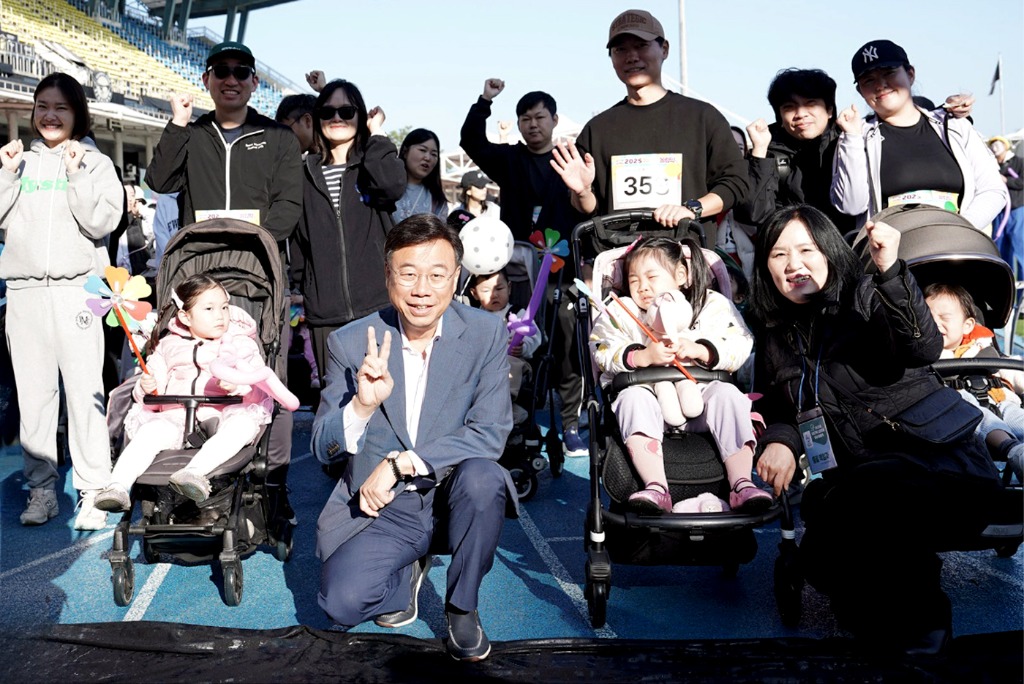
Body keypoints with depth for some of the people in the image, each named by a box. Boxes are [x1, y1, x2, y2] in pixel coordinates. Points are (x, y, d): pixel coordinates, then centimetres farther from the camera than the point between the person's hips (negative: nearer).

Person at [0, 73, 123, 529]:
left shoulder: (95, 162, 6)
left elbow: (102, 222, -6)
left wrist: (76, 175, -13)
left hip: (76, 287, -3)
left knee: (85, 391, -6)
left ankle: (93, 491, 0)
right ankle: (41, 487, 12)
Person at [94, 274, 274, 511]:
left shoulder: (241, 343, 15)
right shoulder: (168, 345, 20)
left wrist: (237, 383, -23)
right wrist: (146, 387, -7)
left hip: (224, 413, -1)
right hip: (178, 415, 1)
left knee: (244, 421, -35)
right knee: (153, 430, -30)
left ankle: (196, 471, -51)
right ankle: (118, 486, -39)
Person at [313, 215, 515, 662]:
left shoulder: (486, 333, -8)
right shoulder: (350, 343, -7)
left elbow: (491, 432, -14)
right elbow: (324, 449, -7)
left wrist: (399, 464, -22)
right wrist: (363, 404, -29)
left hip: (452, 498, 0)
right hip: (378, 508, 0)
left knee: (481, 477, -33)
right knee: (342, 602, -23)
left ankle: (462, 607, -5)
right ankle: (406, 571, 14)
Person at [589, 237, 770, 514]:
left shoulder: (713, 305, 8)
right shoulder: (621, 312, 8)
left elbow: (740, 345, -3)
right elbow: (603, 352, -6)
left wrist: (699, 350, -18)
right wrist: (643, 356, -21)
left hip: (699, 398, 0)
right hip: (649, 395, 0)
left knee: (728, 395, -26)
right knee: (633, 398, -30)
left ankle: (742, 484, -28)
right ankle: (656, 488, -40)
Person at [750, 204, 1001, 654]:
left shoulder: (866, 296, 7)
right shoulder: (775, 342, 21)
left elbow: (924, 349, -11)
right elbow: (774, 410, 22)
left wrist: (890, 271, -23)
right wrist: (778, 439, -1)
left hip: (939, 458, -3)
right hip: (852, 480, 3)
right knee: (824, 559, -29)